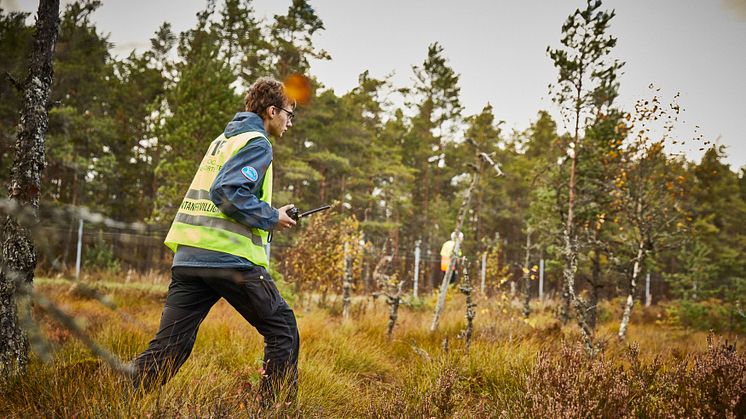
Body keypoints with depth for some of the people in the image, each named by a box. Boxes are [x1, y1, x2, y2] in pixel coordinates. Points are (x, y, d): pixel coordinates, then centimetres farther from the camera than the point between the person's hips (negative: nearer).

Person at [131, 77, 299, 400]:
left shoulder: (223, 139, 23)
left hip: (188, 257, 8)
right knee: (283, 332, 7)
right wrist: (272, 218, -7)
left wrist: (269, 215, 21)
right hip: (231, 258, -8)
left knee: (169, 346, 6)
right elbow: (228, 192, -19)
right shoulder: (257, 143, -4)